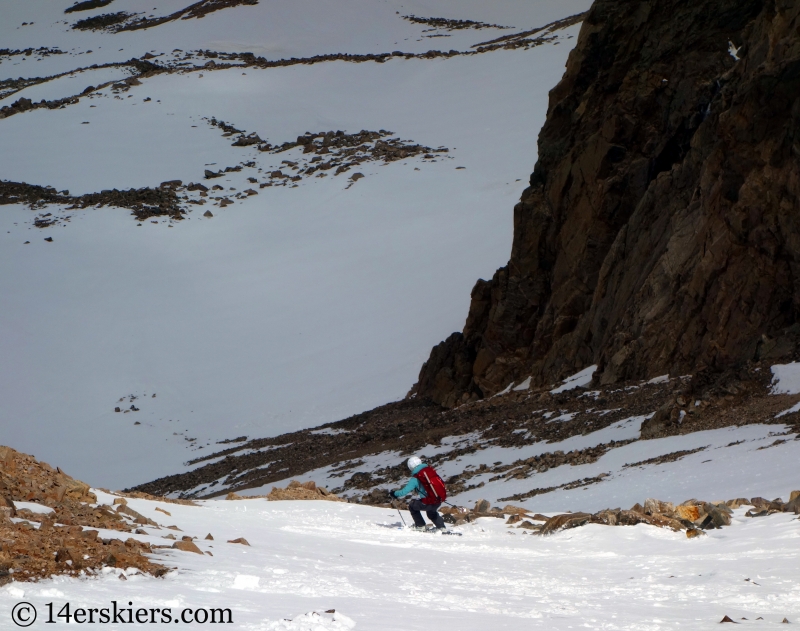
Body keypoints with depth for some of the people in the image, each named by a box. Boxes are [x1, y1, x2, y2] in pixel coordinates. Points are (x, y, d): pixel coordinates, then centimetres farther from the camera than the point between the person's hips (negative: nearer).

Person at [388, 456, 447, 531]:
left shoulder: (415, 478, -7)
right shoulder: (430, 470, 7)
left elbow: (404, 491, -7)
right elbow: (440, 482, 22)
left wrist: (394, 494, 12)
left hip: (429, 502, -6)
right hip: (440, 501, 6)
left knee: (412, 506, 21)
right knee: (431, 512, 37)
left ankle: (420, 526, 22)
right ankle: (441, 527, 30)